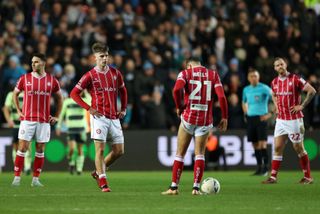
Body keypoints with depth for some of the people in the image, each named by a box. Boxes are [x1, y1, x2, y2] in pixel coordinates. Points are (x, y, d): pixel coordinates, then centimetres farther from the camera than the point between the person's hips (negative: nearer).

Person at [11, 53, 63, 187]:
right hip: (27, 119, -1)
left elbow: (59, 97, 16)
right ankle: (17, 178, -2)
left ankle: (36, 179, 10)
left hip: (44, 120, 1)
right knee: (22, 148, -6)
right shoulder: (25, 78, 2)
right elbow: (15, 94, 16)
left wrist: (57, 116, 10)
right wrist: (18, 110, 6)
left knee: (40, 150, 3)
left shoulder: (52, 80, 4)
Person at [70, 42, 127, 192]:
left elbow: (122, 90, 25)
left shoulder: (115, 73, 9)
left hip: (114, 117, 5)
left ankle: (98, 172, 21)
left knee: (119, 151, 3)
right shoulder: (90, 76, -3)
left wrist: (123, 109, 15)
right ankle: (103, 183, -6)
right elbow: (74, 93, 0)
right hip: (99, 117, -5)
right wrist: (89, 109, -7)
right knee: (100, 150, -10)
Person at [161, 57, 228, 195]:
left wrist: (179, 107, -4)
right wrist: (224, 117, 0)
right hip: (205, 120, 1)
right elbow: (221, 96, -5)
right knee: (199, 154, 8)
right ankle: (196, 188, -1)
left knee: (180, 153, 9)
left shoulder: (185, 73, 1)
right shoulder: (213, 74, 5)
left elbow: (177, 89, -19)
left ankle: (174, 187, 8)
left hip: (188, 118, -1)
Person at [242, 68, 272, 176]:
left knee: (262, 143, -11)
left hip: (261, 117, -5)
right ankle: (259, 167, 10)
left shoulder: (264, 88, -6)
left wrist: (270, 114, -15)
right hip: (250, 118, 5)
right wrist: (246, 114, 15)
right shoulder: (246, 90, 12)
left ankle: (265, 167, -8)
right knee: (255, 144, 5)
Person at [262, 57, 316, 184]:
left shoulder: (295, 79, -10)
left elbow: (312, 91, -10)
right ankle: (273, 177, 3)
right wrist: (277, 106, 13)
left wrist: (302, 106, -11)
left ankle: (308, 177, 10)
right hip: (281, 120, 5)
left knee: (299, 148, 0)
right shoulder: (274, 82, 8)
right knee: (277, 148, 1)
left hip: (294, 119, -5)